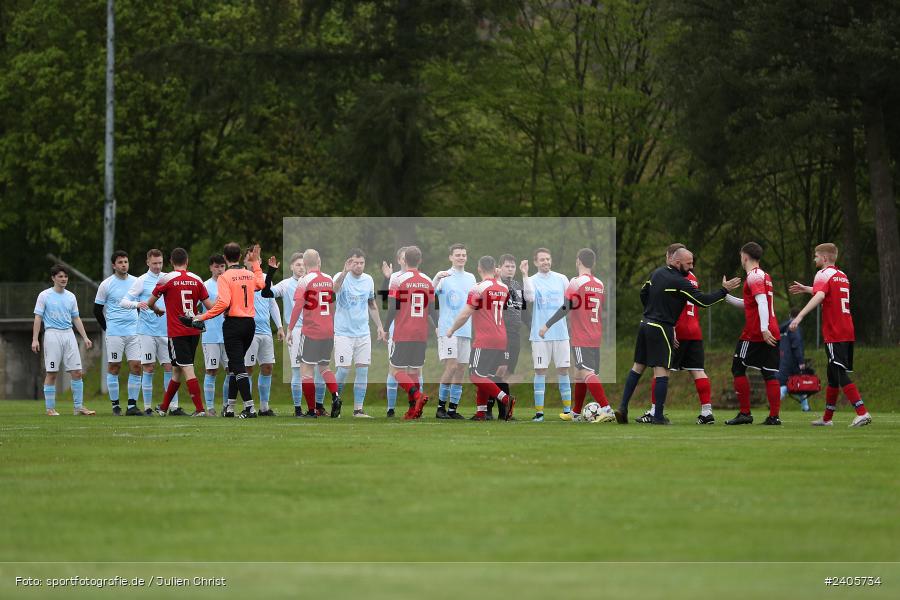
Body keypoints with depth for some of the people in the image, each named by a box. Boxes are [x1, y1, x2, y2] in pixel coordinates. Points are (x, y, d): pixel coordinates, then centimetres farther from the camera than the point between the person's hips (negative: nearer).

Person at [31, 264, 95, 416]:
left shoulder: (70, 297, 14)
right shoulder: (44, 296, 1)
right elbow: (38, 318, -1)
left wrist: (85, 337, 13)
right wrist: (35, 339, -8)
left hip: (68, 334, 4)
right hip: (52, 334, -4)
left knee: (77, 372, -2)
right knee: (51, 373, -3)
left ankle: (79, 407, 3)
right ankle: (50, 408, 4)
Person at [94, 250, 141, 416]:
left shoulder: (136, 282, 8)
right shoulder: (106, 284, -2)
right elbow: (97, 310, 4)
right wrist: (107, 329, 4)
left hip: (134, 332, 3)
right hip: (114, 333, -3)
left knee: (136, 366, -4)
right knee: (114, 367, -1)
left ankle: (132, 405, 0)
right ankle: (115, 405, 6)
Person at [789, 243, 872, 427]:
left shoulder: (823, 274, -7)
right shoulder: (843, 276, 19)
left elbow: (820, 296, -27)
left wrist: (799, 317, -36)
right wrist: (805, 289, 49)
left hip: (834, 334, -9)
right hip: (848, 333, 9)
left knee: (841, 375, -11)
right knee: (834, 375, 16)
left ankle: (862, 413, -21)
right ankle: (827, 418, 23)